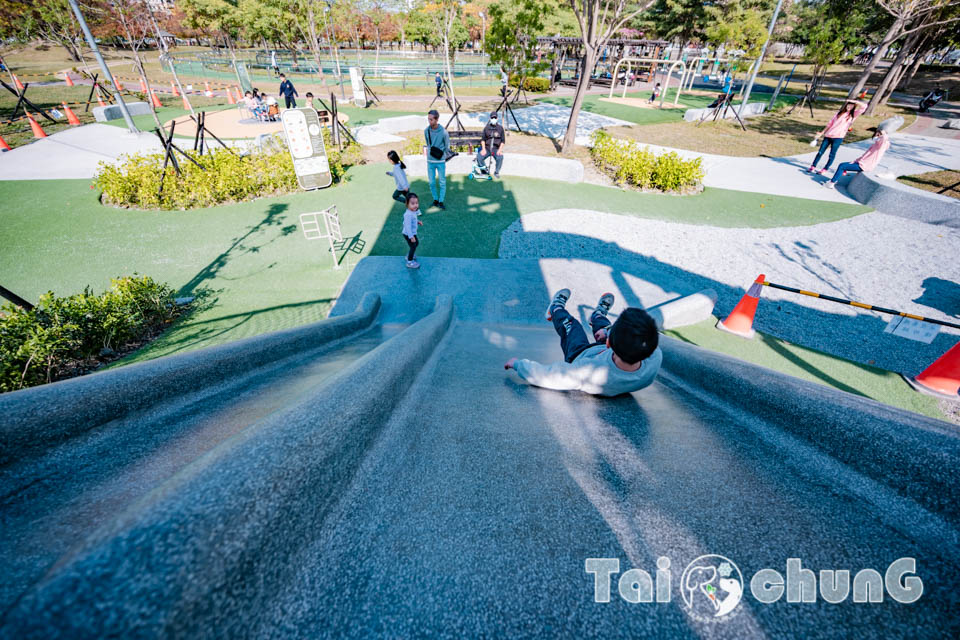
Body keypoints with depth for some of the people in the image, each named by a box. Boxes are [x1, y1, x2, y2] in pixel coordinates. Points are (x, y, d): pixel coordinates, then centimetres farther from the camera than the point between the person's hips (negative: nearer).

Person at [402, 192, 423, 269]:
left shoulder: (413, 211, -3)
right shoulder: (408, 214, -33)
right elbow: (408, 226, -31)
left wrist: (418, 221, 2)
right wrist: (411, 237, -29)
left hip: (413, 233, 10)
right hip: (408, 234, -10)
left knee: (416, 243, 25)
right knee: (413, 246, 3)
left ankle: (409, 256, 46)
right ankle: (410, 262, 21)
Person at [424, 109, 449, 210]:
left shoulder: (443, 132, -14)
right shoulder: (426, 131, -4)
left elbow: (447, 147, -2)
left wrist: (440, 154, 2)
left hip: (441, 161, -3)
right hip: (430, 161, 3)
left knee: (442, 182, 4)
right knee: (432, 182, 9)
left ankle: (441, 201, 17)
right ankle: (435, 199, 25)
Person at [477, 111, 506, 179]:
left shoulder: (500, 128, 2)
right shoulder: (486, 128, 5)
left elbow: (503, 141, 3)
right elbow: (483, 139, 9)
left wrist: (500, 150, -13)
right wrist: (483, 149, -7)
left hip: (496, 149, -1)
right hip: (487, 148, 2)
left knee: (500, 158, -34)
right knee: (479, 158, -25)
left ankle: (496, 172, -8)